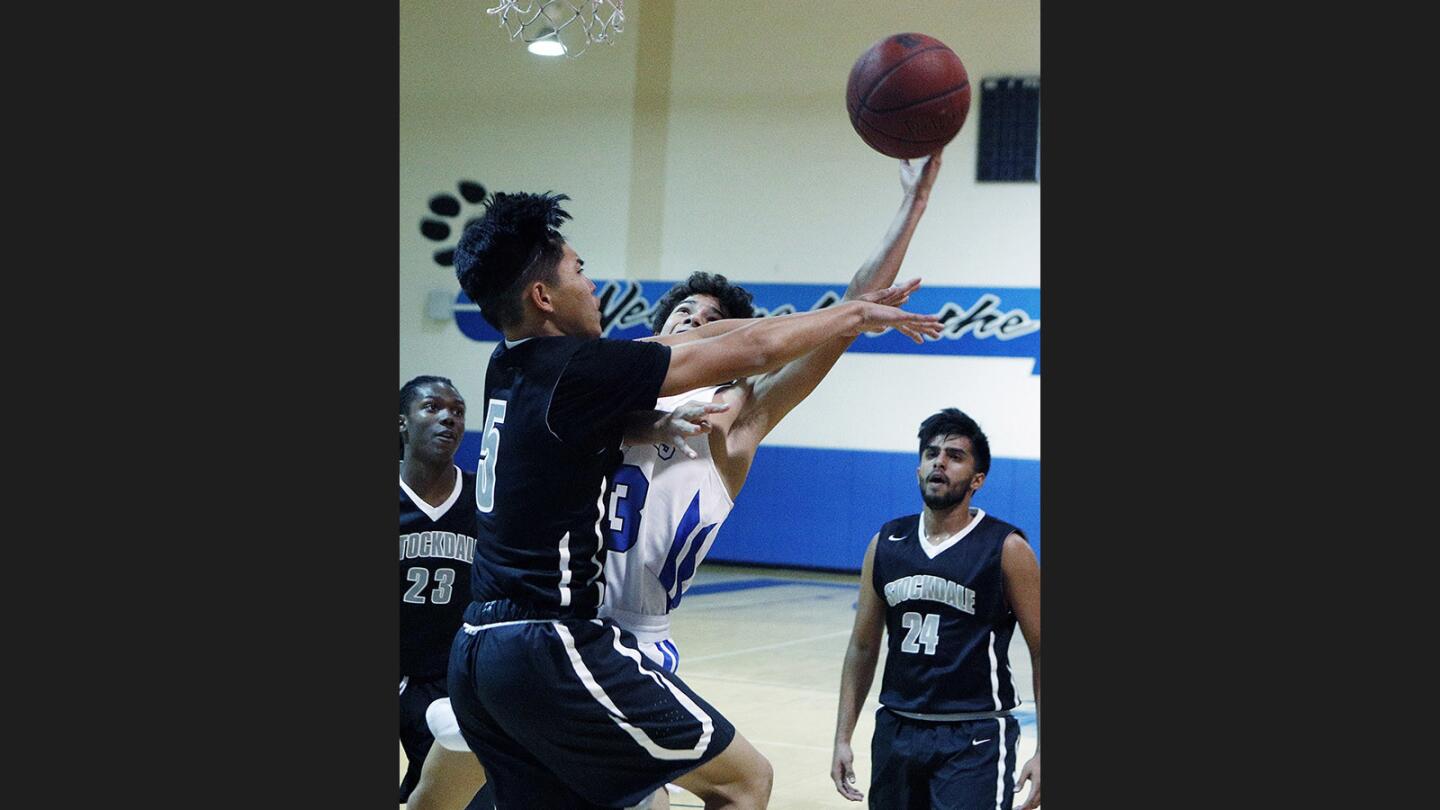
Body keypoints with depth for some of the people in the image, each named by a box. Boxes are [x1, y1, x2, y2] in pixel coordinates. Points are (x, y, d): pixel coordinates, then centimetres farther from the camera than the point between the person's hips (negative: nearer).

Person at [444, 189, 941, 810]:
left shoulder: (510, 368, 11)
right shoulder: (576, 369, -13)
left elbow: (697, 341, 18)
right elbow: (748, 352, -6)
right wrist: (858, 314, 10)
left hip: (476, 650, 9)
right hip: (554, 647, -9)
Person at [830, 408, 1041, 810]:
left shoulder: (1006, 549, -7)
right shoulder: (886, 544, 6)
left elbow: (1041, 652, -4)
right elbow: (863, 648, 13)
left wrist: (1043, 753, -9)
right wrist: (843, 738, 8)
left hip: (975, 737, -5)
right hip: (897, 731, 5)